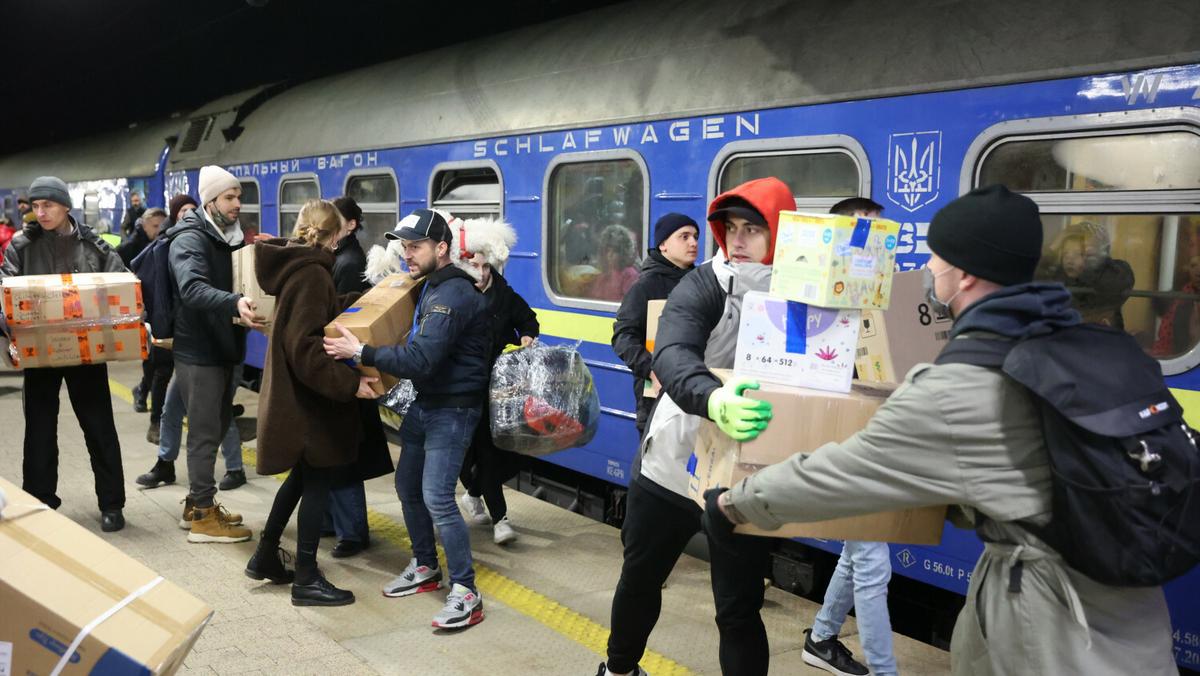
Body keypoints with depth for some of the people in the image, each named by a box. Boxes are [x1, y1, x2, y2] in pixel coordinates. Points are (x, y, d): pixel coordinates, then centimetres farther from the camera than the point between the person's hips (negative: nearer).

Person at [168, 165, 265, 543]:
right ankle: (203, 518, 9)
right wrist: (234, 303, -52)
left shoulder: (230, 237, 12)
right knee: (205, 432, -2)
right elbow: (192, 288, -35)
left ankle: (198, 503, 30)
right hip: (198, 351, -9)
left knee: (217, 427, 17)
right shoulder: (190, 239, -16)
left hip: (221, 347, 9)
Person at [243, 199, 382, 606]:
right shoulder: (312, 274, -21)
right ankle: (306, 580, 13)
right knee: (318, 484, 2)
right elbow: (304, 347, -28)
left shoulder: (298, 266, 8)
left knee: (303, 476, 22)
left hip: (295, 394, 10)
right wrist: (349, 383, -32)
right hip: (310, 399, -10)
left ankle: (265, 557, 33)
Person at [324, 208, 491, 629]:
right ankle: (425, 567, 33)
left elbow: (421, 359, -29)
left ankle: (466, 593, -3)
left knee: (437, 496, -13)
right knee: (407, 486, 16)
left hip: (452, 409, -10)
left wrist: (360, 352, -26)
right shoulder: (429, 286, 11)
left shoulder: (453, 295, -21)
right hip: (424, 404, 10)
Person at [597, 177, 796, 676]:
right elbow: (671, 356, -31)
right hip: (673, 464, 1)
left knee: (738, 608, 5)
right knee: (639, 578, 20)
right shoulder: (703, 286, -13)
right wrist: (713, 397, -52)